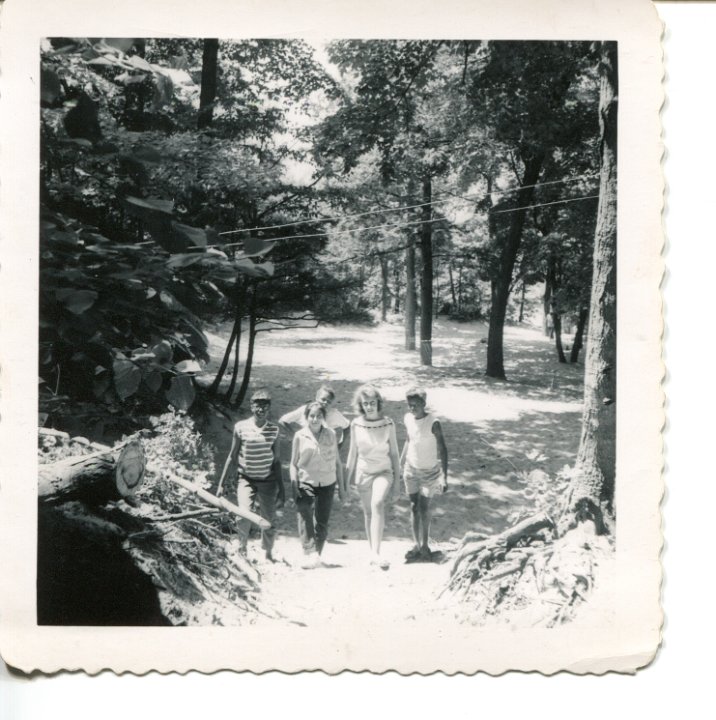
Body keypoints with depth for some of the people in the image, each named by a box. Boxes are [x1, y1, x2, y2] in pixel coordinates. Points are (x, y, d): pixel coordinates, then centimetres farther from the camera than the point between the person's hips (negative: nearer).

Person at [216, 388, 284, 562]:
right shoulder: (241, 427, -6)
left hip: (268, 480, 2)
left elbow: (276, 460, 7)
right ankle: (242, 550, 6)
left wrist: (281, 487, 7)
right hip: (246, 479, -2)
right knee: (244, 517, -17)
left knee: (269, 520, 8)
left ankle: (268, 554, 28)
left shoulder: (274, 429, 0)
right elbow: (232, 456, 1)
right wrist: (221, 483, 0)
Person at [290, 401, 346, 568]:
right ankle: (310, 553, -24)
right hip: (306, 483, -2)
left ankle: (316, 554, 19)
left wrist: (341, 484, 11)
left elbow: (337, 461, 11)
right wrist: (294, 485, -5)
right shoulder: (300, 436, -1)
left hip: (327, 484, 2)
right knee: (304, 516, -20)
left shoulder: (331, 435, 4)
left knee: (322, 523, 5)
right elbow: (293, 464, 4)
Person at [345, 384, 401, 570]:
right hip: (363, 472, 2)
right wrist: (347, 479, 9)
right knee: (368, 513, 10)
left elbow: (394, 453, -2)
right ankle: (372, 552, 26)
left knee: (377, 504, -26)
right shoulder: (356, 425, -6)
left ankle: (375, 553, -27)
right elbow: (353, 453, 5)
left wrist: (397, 481, -1)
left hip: (384, 471, -2)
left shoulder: (388, 424, -9)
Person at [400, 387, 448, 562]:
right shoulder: (408, 419, -6)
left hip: (430, 470, -4)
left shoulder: (433, 423, -23)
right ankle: (416, 545, 15)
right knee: (414, 506, 7)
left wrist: (444, 476, -26)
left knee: (424, 506, 1)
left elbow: (442, 449, -21)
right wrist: (400, 464, 13)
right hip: (411, 469, 4)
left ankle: (424, 545, 16)